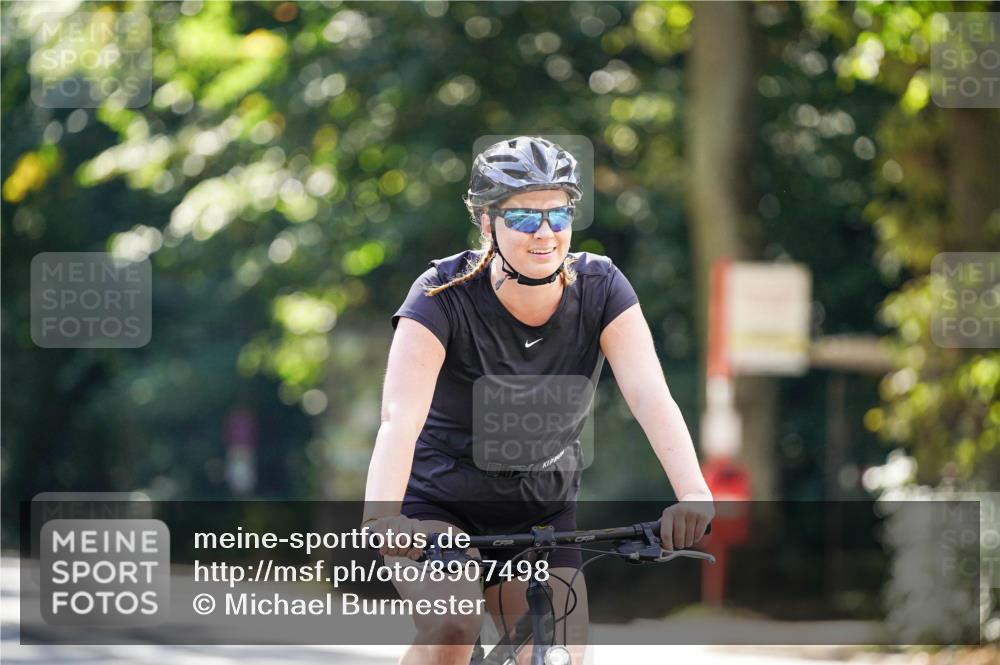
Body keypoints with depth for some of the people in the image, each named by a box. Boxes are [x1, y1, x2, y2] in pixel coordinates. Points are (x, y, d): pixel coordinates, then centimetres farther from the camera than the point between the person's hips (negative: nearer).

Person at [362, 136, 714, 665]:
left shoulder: (600, 289, -13)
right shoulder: (443, 296, -22)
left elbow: (651, 397, -26)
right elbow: (399, 417, -35)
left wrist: (694, 494, -44)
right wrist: (381, 517, -53)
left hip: (541, 513, 3)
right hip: (438, 506, -3)